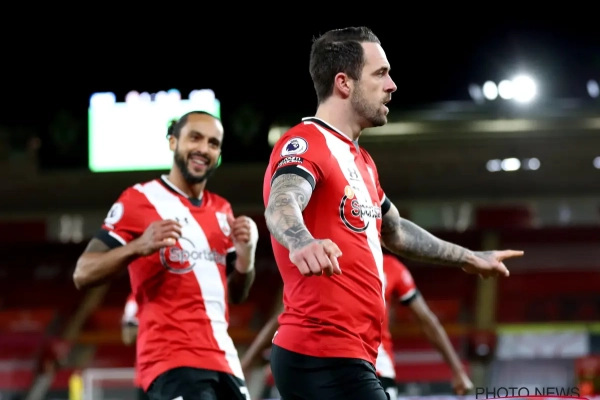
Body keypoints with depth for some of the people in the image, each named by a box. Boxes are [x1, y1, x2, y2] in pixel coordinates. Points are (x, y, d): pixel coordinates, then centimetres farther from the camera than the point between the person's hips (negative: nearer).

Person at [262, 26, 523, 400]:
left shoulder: (360, 160, 20)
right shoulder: (306, 144, -11)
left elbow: (394, 230, 36)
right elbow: (282, 205, -32)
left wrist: (469, 258, 47)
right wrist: (301, 241, -55)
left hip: (349, 358, 10)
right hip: (324, 359, -10)